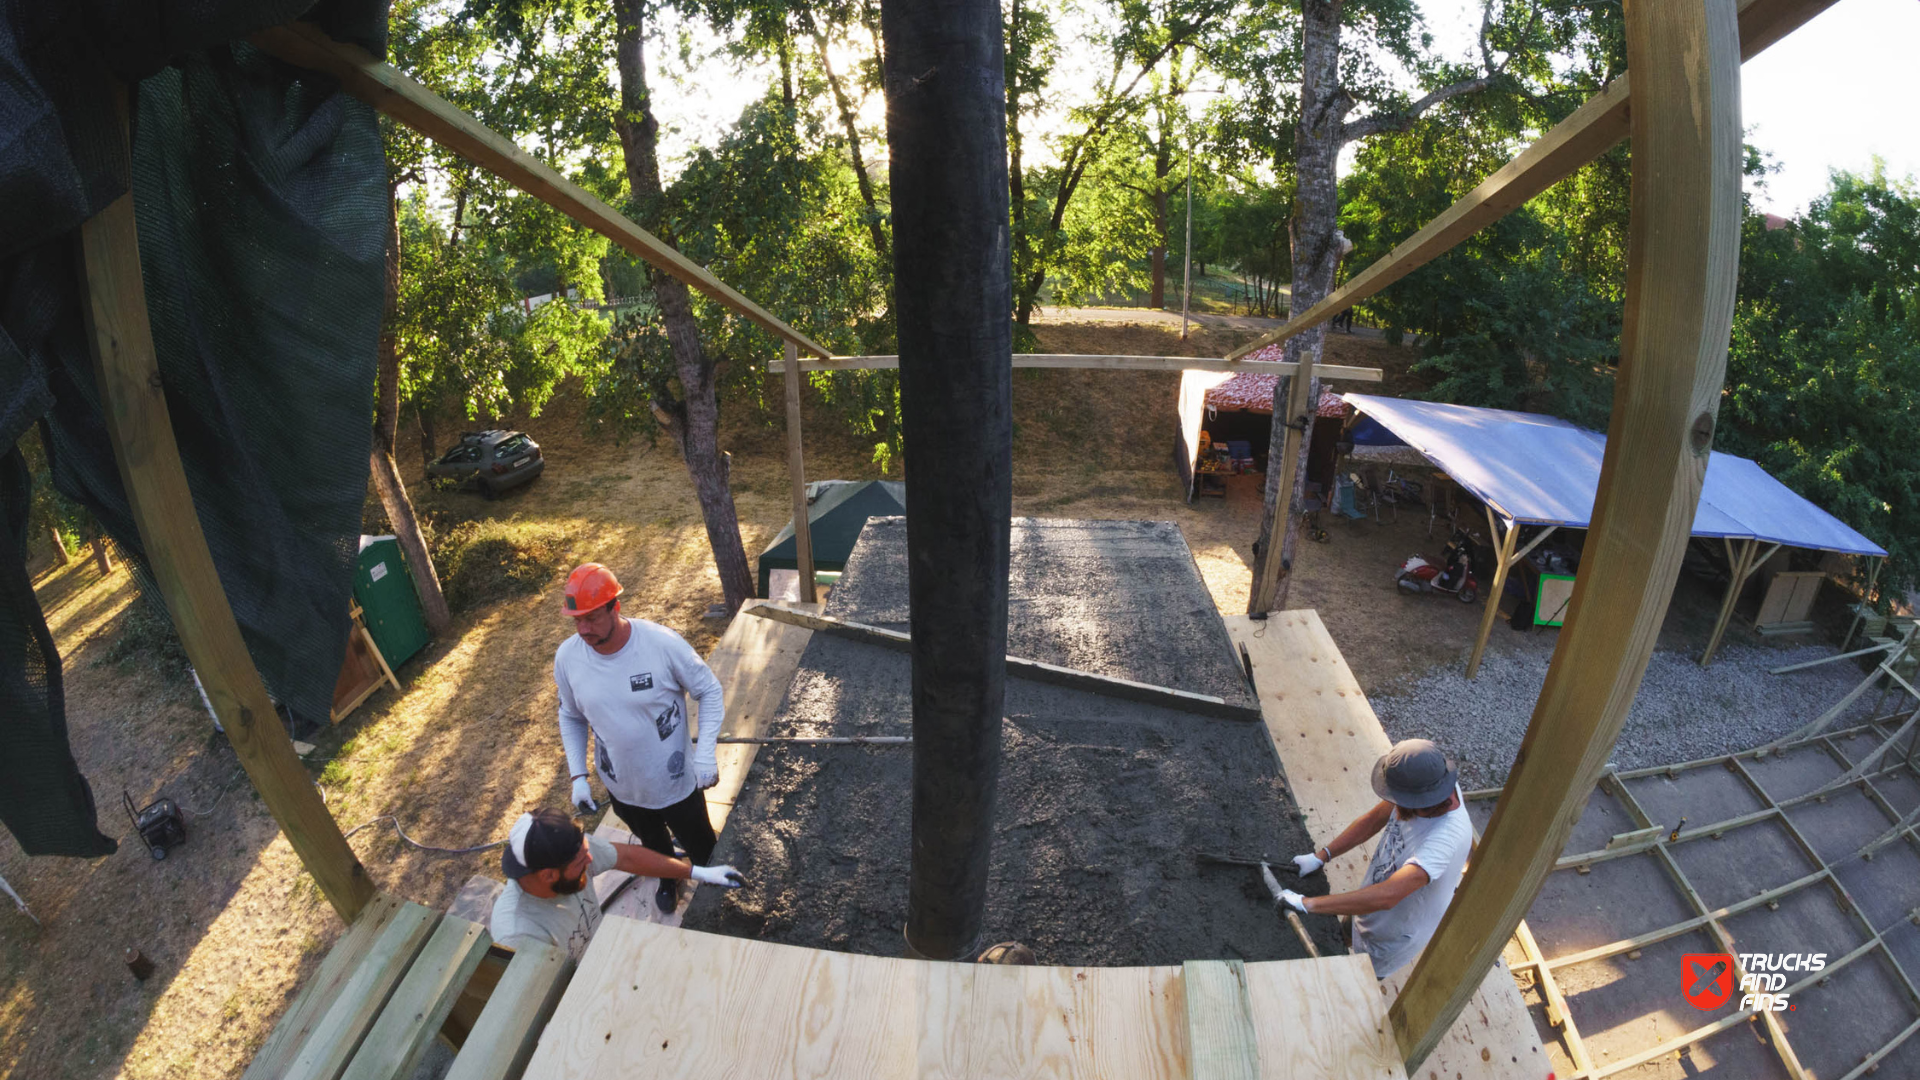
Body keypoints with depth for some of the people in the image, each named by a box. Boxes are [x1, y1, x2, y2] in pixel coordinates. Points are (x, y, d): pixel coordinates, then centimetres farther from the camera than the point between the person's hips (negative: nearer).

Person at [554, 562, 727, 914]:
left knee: (701, 848, 20)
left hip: (677, 782, -3)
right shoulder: (567, 657, -17)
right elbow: (571, 718, 1)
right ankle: (668, 878, 65)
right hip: (621, 788, 3)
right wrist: (578, 775, -4)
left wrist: (706, 753, -23)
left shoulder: (662, 643, -29)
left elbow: (709, 690, -15)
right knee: (653, 844, 32)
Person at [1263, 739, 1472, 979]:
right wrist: (1320, 856, -11)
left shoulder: (1445, 837, -44)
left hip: (1393, 938, -6)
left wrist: (1308, 904, -46)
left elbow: (1386, 896, -49)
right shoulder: (1429, 785, -22)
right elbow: (1373, 820, -7)